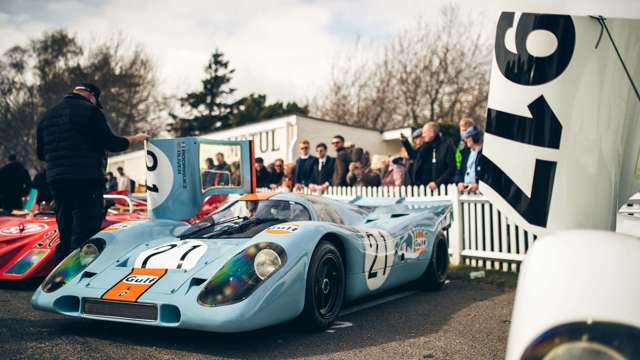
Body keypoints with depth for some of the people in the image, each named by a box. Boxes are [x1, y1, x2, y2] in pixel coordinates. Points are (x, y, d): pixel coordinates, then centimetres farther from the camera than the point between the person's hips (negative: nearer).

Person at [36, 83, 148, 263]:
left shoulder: (47, 116, 19)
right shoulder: (89, 110, -3)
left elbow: (41, 154, 22)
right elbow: (110, 143, -7)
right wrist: (135, 139, 8)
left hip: (56, 180, 7)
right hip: (87, 180, -7)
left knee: (65, 236, 15)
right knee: (85, 236, -8)